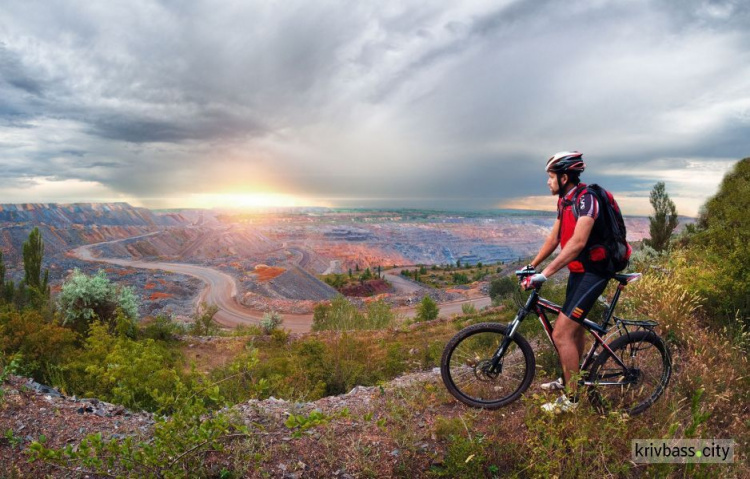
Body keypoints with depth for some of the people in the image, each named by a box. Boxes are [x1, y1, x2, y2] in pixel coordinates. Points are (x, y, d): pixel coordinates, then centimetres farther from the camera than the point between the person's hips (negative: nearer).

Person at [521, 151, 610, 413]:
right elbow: (554, 238, 11)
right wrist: (531, 266, 9)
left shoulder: (586, 199, -23)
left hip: (593, 271, -10)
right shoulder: (564, 200, 7)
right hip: (578, 270, 10)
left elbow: (578, 242, -33)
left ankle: (570, 399, 3)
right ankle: (569, 380, 40)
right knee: (574, 326, 22)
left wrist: (545, 274, -36)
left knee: (561, 334, -11)